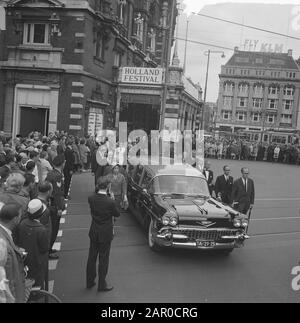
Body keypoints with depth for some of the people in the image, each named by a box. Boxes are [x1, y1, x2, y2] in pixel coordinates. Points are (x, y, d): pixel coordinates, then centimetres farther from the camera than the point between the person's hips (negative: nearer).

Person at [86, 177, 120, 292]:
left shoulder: (91, 199, -11)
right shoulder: (110, 202, -24)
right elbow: (117, 214, -8)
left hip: (93, 232, 5)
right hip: (105, 234, -5)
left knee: (92, 257, 17)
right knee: (103, 259, 9)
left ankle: (90, 282, 30)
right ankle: (102, 285, 19)